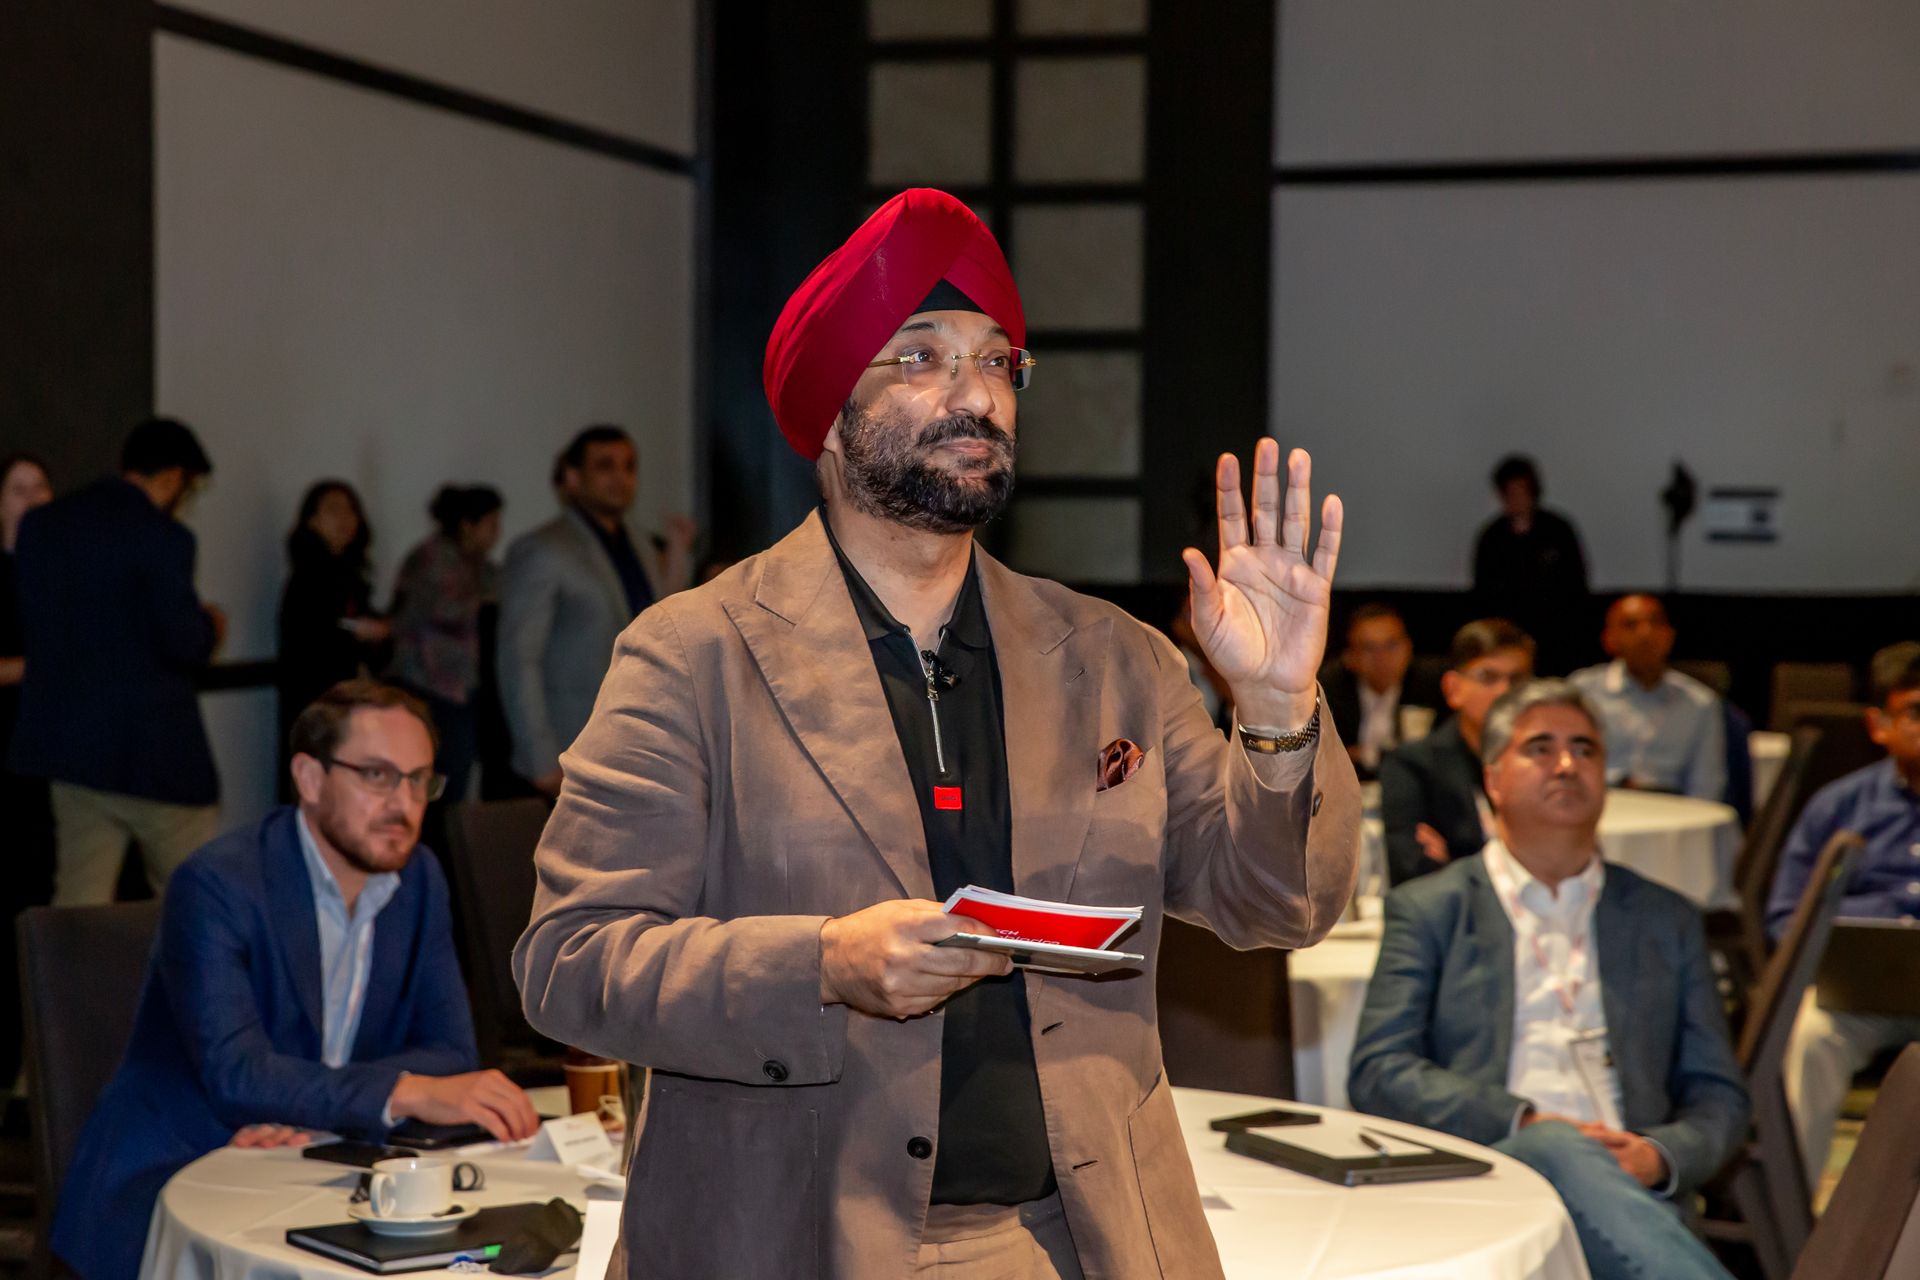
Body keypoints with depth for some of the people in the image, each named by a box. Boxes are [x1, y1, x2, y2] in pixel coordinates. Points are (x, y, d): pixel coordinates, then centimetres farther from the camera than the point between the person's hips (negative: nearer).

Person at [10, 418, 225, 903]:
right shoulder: (162, 537, -15)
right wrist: (210, 626, 4)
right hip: (152, 751, -6)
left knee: (77, 902, 10)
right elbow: (184, 644, -16)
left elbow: (31, 621, 13)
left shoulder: (39, 524, 7)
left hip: (66, 742, 7)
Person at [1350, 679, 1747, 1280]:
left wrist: (1661, 1156, -4)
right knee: (1557, 1152, -38)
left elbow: (1719, 1097, 21)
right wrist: (1523, 1123, -12)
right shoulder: (1427, 909, 16)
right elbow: (1377, 1074, 4)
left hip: (1625, 1187, 1)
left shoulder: (1667, 920, 24)